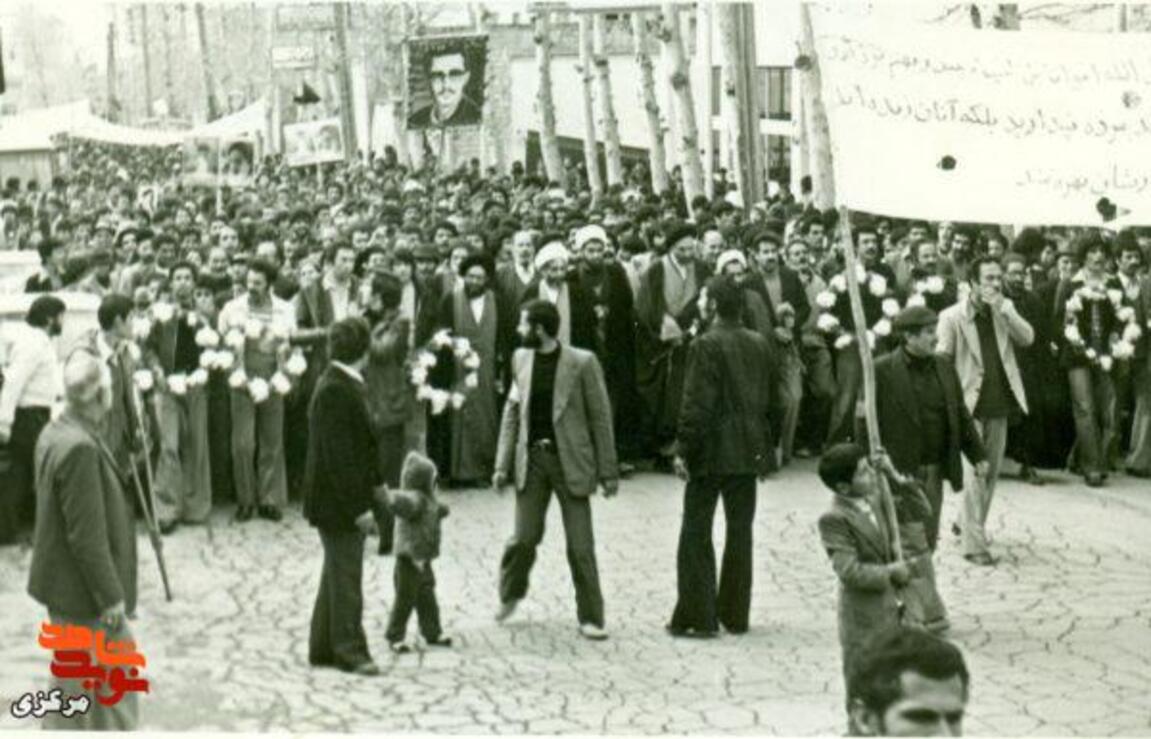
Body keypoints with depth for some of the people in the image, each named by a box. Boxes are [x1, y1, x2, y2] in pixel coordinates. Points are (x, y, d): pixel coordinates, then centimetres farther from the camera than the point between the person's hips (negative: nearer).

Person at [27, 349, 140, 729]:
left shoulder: (54, 433, 4)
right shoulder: (81, 448, -26)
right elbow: (87, 535, -25)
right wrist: (111, 597, -18)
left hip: (63, 582, 10)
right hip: (84, 588, -10)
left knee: (73, 677, 21)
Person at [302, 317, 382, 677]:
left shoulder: (344, 385, 10)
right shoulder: (334, 391, -21)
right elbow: (338, 455, -24)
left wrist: (377, 484, 16)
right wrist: (358, 507, -22)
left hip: (344, 499, 10)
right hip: (337, 500, -10)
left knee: (338, 573, 17)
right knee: (346, 576, -2)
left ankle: (323, 648, 25)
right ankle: (350, 652, 7)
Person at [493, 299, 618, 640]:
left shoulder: (582, 363, -9)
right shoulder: (521, 359, 5)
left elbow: (600, 417, -5)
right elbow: (512, 411, 11)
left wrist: (608, 471, -5)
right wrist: (503, 464, 5)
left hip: (570, 461, -3)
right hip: (531, 459, 3)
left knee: (581, 545, -1)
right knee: (525, 536, 3)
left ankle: (590, 617, 11)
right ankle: (510, 592, 31)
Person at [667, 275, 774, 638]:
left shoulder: (706, 345, -14)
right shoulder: (760, 345, 6)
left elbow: (696, 404, -17)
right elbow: (770, 399, 12)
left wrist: (683, 450, -12)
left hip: (711, 453, -6)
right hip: (749, 454, 6)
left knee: (696, 534, 1)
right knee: (740, 533, 12)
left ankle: (698, 617, 0)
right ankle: (735, 615, 16)